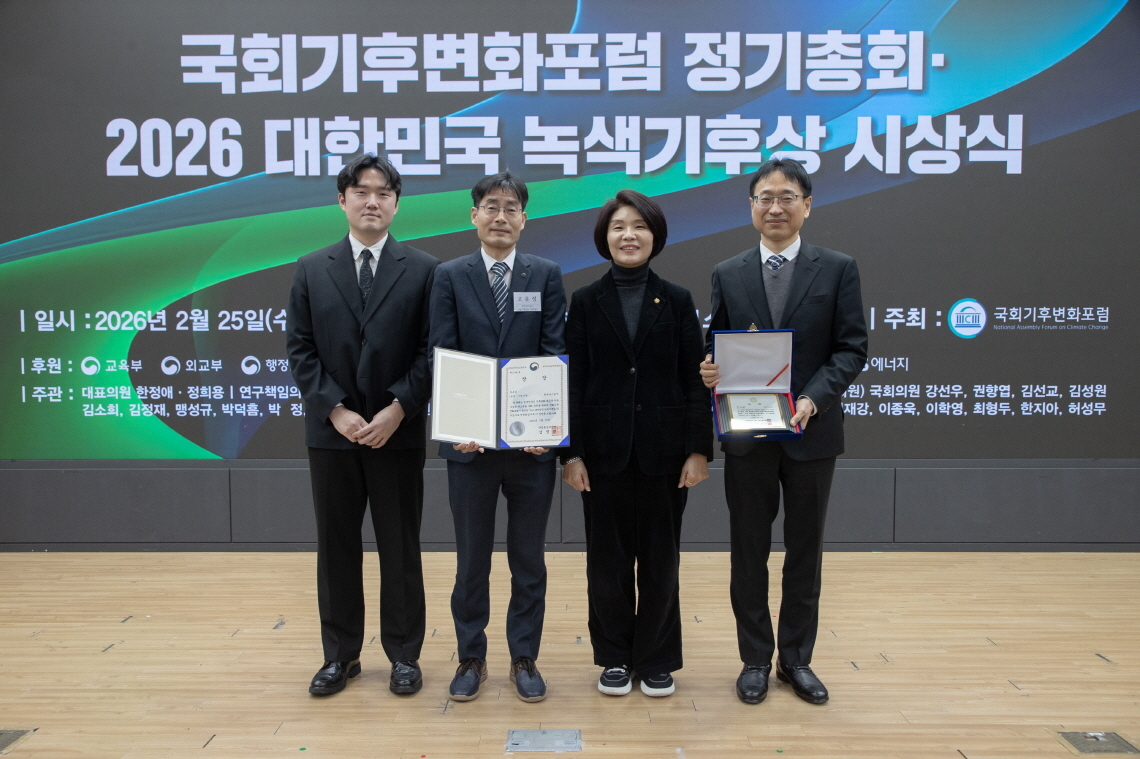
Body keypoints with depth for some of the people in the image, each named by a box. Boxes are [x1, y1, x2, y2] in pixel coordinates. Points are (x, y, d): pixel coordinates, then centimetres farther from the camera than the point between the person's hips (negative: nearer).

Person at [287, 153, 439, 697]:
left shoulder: (422, 270, 1)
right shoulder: (311, 270, 6)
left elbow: (430, 352, -3)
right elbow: (301, 351, 2)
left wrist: (396, 411, -13)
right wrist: (336, 411, -9)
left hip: (398, 432, -2)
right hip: (331, 432, 2)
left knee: (400, 548, 6)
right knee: (336, 548, 10)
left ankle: (403, 655, 20)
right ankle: (340, 655, 24)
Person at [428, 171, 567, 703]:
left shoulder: (546, 275, 4)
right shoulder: (450, 277, 3)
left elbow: (556, 354, -2)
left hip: (533, 440, 1)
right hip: (471, 441, 0)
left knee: (528, 557, 10)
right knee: (471, 558, 11)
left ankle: (524, 659, 24)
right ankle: (471, 659, 26)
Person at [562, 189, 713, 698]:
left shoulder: (677, 301, 4)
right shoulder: (586, 302, 3)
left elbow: (695, 380, 1)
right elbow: (572, 381, 0)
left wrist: (700, 448, -6)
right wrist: (570, 453, -6)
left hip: (663, 449, 0)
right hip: (605, 449, 0)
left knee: (660, 558, 8)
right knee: (608, 558, 8)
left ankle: (656, 660, 23)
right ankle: (614, 658, 24)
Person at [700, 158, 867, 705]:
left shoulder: (838, 269, 1)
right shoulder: (727, 274, 6)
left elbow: (852, 349, -4)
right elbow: (717, 348, 8)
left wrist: (813, 398, -18)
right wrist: (710, 370, -15)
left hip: (811, 432, -1)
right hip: (747, 434, 1)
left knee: (805, 550, 10)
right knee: (749, 551, 9)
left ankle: (796, 659, 26)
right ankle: (756, 660, 23)